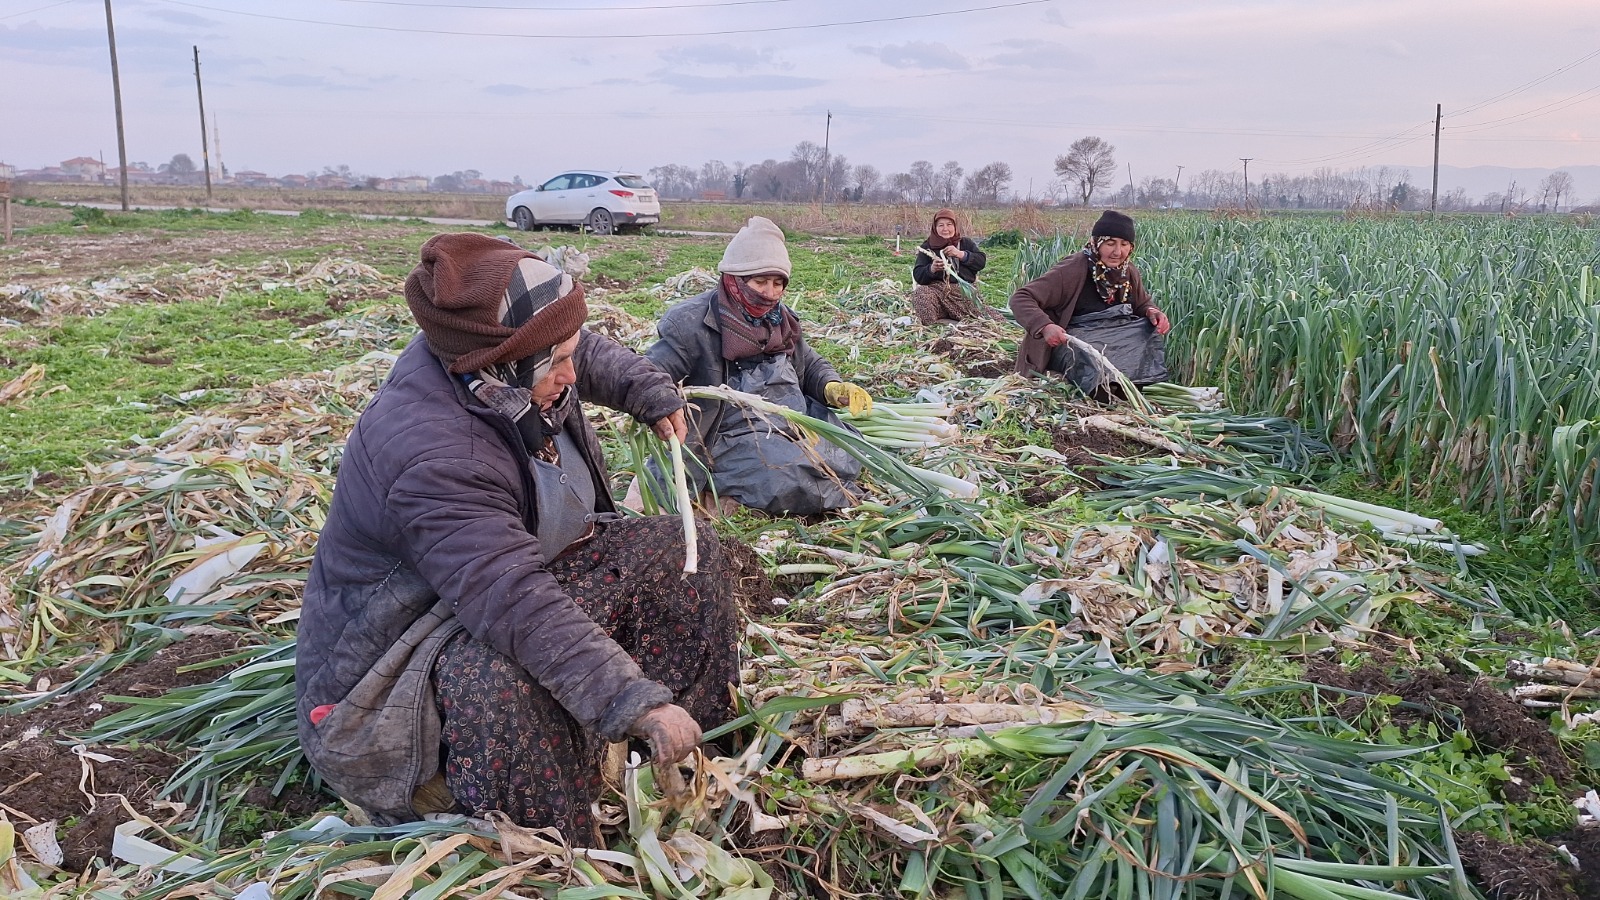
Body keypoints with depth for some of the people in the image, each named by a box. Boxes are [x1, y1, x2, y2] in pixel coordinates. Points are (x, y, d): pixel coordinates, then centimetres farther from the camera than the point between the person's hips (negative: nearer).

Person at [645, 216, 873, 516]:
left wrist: (833, 388, 1)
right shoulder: (694, 323, -10)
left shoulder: (780, 317, 13)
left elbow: (810, 365, 24)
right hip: (734, 434, -7)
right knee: (791, 485, -31)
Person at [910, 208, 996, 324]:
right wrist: (931, 269, -17)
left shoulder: (966, 242, 17)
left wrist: (961, 254, -13)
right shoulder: (927, 246, 13)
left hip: (965, 292, 1)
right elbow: (917, 276, 4)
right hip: (937, 289, -1)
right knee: (919, 292, -36)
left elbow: (982, 261, 2)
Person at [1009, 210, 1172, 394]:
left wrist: (1152, 312, -7)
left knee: (1155, 330, -14)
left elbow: (1142, 304, 20)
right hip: (1072, 341, -7)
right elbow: (1021, 298, -22)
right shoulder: (1072, 270, -19)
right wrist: (1045, 326, -41)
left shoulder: (1129, 272, 2)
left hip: (1115, 338, 7)